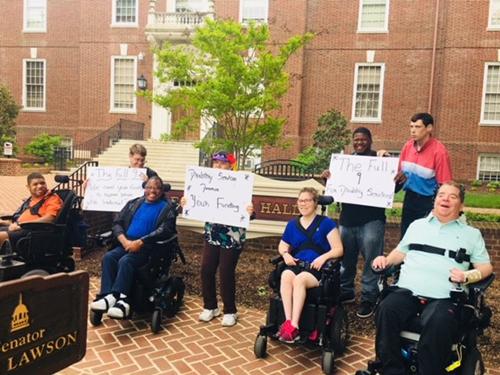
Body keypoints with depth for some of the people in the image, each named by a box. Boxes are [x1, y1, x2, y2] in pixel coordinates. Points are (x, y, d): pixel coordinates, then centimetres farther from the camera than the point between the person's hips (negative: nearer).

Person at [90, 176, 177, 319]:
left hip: (148, 248, -5)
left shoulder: (167, 208, 3)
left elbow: (165, 230, -13)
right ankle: (109, 296, -31)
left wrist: (139, 242, -20)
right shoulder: (134, 203, 18)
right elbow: (117, 223, 11)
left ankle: (119, 299, -34)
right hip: (126, 244, 5)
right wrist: (125, 241, -10)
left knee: (125, 261, -30)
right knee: (108, 257, -22)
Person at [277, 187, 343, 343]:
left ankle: (294, 326, -37)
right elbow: (282, 246, 26)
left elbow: (338, 249, -1)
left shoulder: (326, 223, 5)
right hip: (296, 265, 4)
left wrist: (323, 257, -19)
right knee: (286, 276, -32)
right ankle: (287, 322, -37)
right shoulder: (292, 224, 18)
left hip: (317, 268, -3)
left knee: (299, 279, -36)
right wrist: (286, 254, 2)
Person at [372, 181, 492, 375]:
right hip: (407, 290, 2)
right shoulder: (417, 225, 25)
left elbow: (486, 267, 12)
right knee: (386, 310, -30)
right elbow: (401, 252, 28)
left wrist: (467, 276, -9)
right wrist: (386, 260, 6)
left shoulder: (471, 234, 18)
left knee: (439, 324, -36)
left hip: (443, 297, -2)